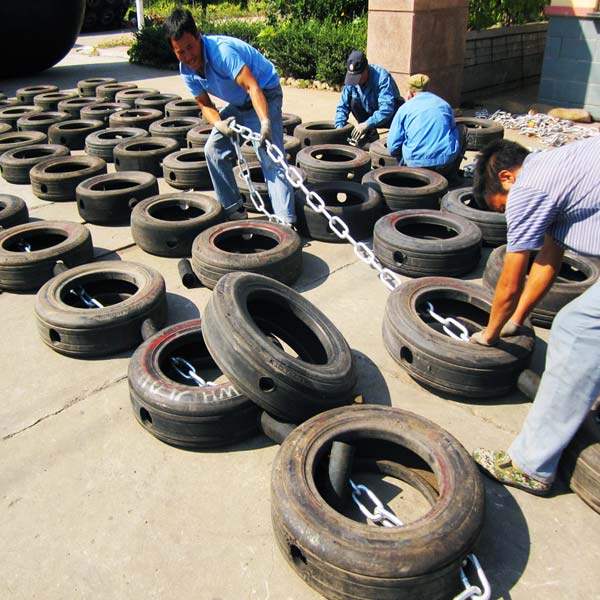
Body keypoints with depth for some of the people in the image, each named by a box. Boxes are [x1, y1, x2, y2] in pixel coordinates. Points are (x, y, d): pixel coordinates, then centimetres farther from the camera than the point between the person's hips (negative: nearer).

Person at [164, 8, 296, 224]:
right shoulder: (186, 70, -6)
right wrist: (219, 123, -26)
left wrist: (265, 123, -54)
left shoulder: (221, 50, -30)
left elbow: (252, 87, -39)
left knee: (271, 157, -21)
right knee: (213, 150, 4)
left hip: (264, 96, -8)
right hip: (238, 105, 8)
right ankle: (234, 210, 14)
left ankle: (286, 222, -22)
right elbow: (205, 105, -2)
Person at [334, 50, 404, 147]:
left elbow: (387, 108, -40)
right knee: (354, 102, -18)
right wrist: (339, 127, -24)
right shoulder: (351, 78, -13)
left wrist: (367, 124, -47)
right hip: (370, 113, 5)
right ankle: (369, 133, -5)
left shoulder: (382, 77, -30)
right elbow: (343, 106, -9)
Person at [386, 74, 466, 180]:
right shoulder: (444, 104, 14)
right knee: (462, 129, 25)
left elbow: (392, 147, 2)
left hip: (416, 164, 0)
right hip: (446, 162, 0)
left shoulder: (404, 108, 6)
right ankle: (450, 174, 20)